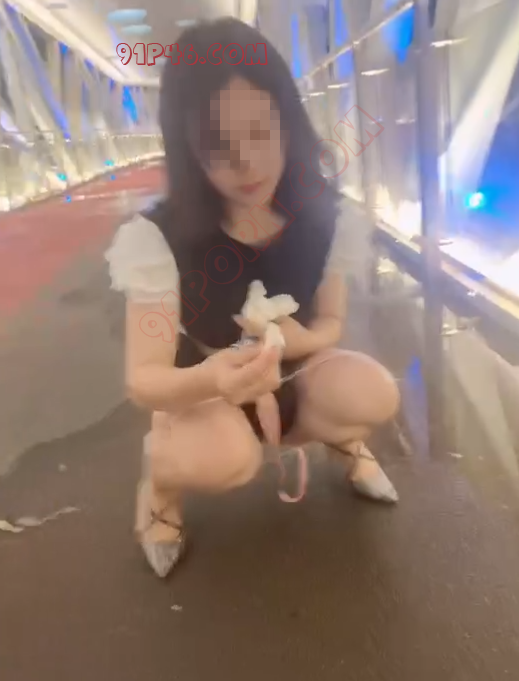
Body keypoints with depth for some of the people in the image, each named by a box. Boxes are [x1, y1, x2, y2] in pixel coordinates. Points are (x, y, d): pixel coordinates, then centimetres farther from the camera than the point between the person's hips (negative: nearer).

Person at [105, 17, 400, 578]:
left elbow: (331, 323, -1)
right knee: (226, 456, -37)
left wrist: (301, 339, -27)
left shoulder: (319, 217, -14)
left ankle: (343, 439, 12)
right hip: (197, 392, -3)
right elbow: (143, 379, -27)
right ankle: (160, 473, 0)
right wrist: (209, 378, -51)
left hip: (287, 382, 4)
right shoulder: (160, 237, -25)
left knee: (376, 395, -26)